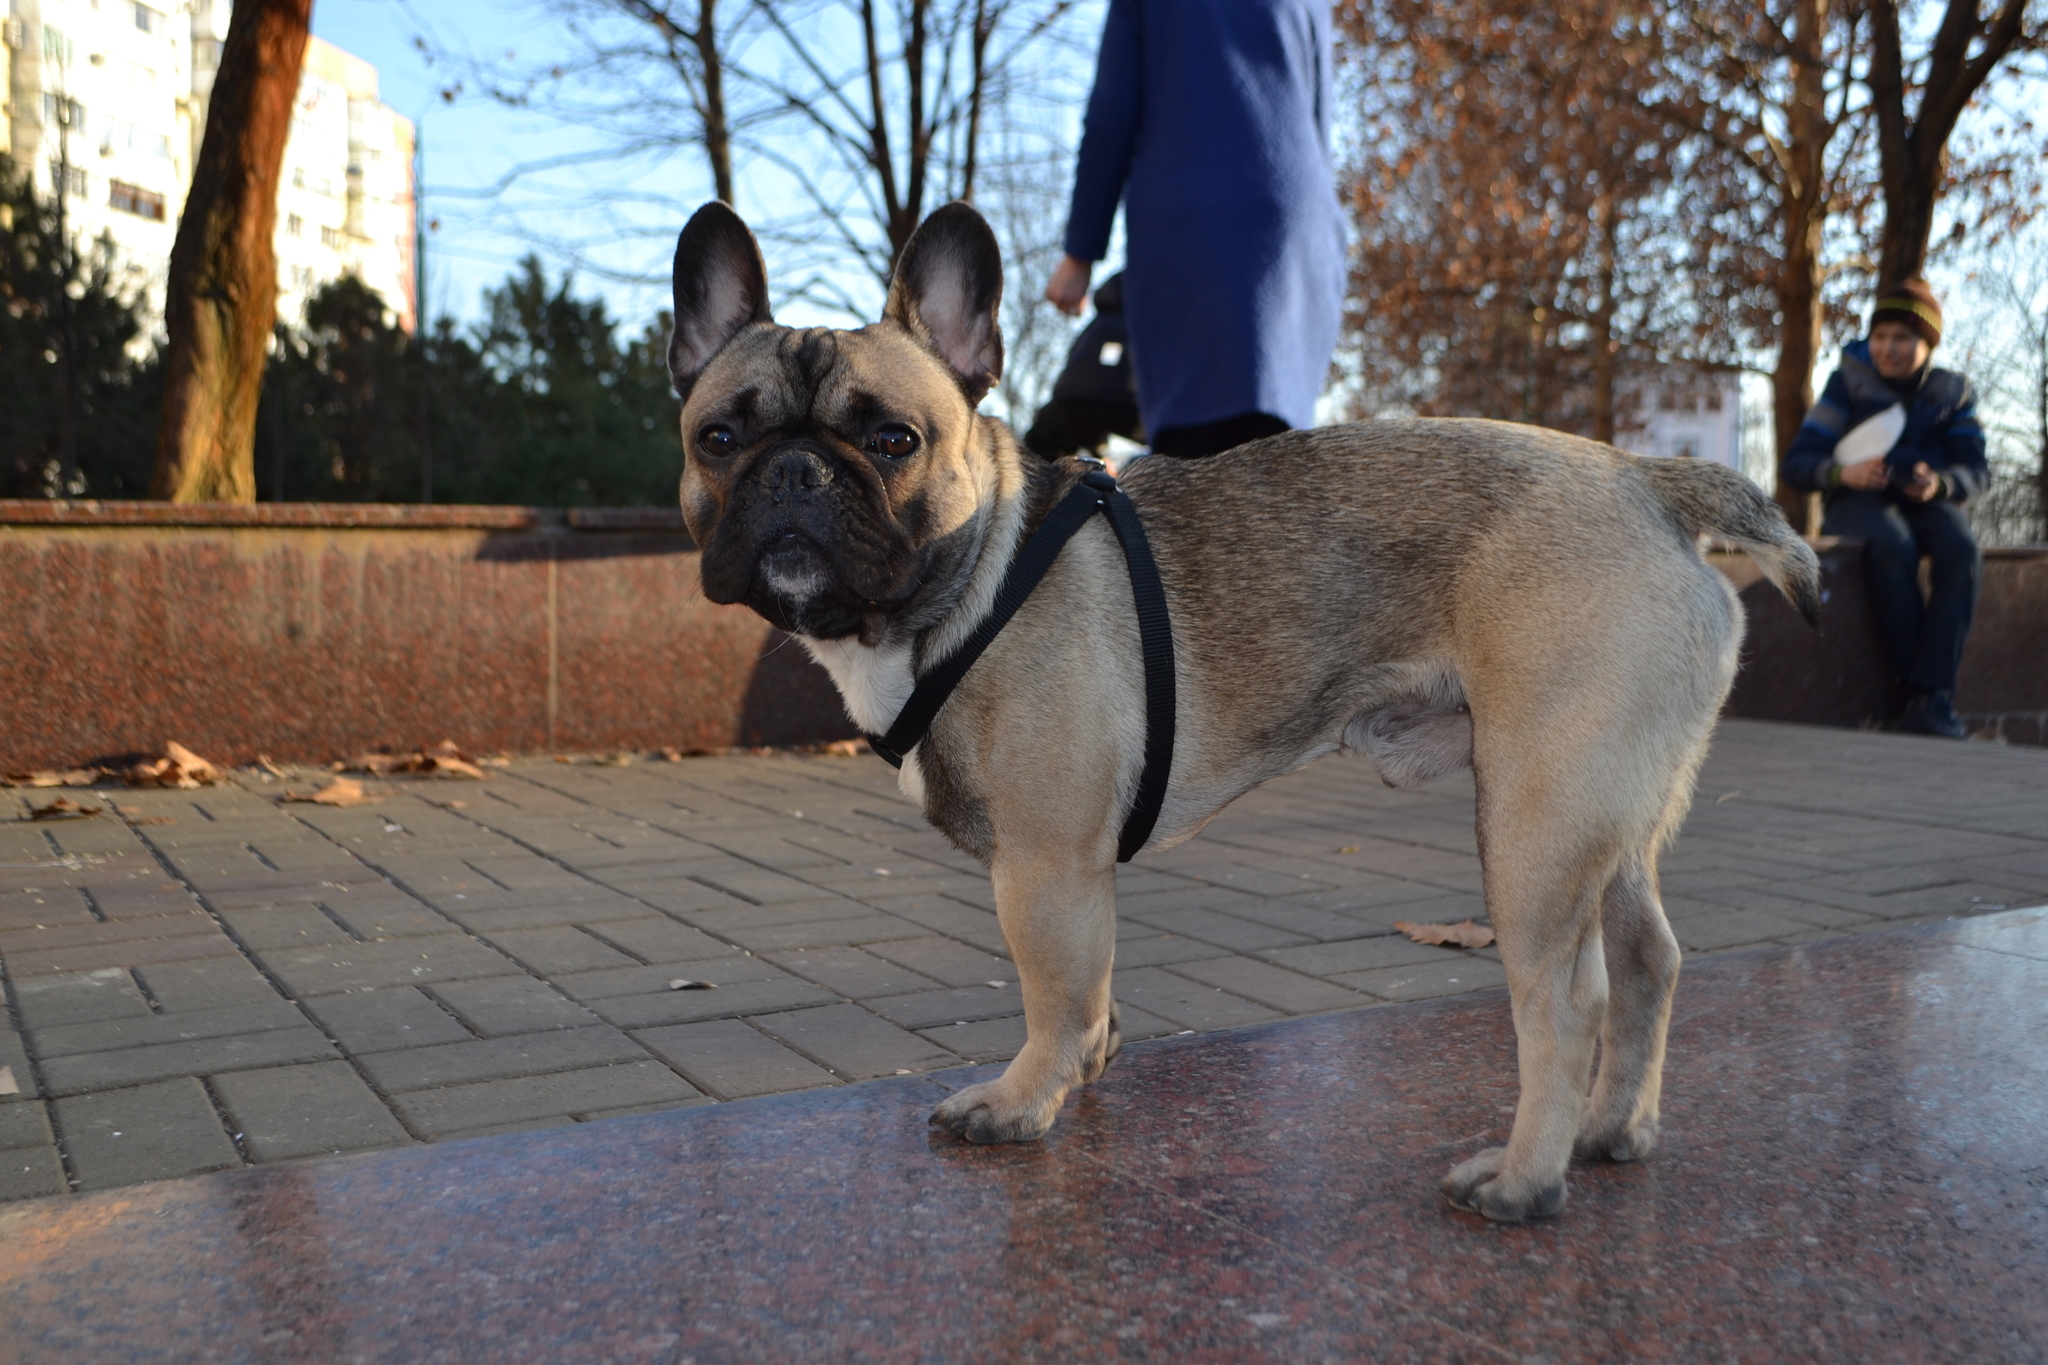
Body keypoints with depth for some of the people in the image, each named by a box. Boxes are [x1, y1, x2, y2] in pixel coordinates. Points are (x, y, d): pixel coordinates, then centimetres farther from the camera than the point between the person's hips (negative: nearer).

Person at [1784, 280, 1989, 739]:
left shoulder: (1952, 392, 9)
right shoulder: (1849, 382, 1)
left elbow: (1976, 469, 2)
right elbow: (1797, 462, -6)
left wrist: (1939, 483, -22)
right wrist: (1844, 473, -29)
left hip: (1927, 502, 3)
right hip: (1860, 500, -2)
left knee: (1962, 552, -32)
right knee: (1893, 548, -38)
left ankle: (1930, 697, -36)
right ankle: (1912, 684, -30)